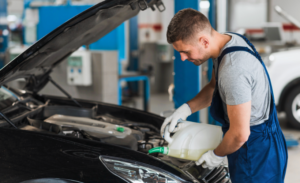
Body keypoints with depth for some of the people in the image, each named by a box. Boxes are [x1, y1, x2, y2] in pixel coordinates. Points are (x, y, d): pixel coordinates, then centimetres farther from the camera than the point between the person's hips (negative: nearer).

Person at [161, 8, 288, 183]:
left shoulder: (233, 70, -33)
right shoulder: (228, 40, -1)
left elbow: (240, 134, -29)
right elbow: (214, 87, 17)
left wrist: (216, 155, -11)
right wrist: (187, 108, 6)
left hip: (257, 154, -10)